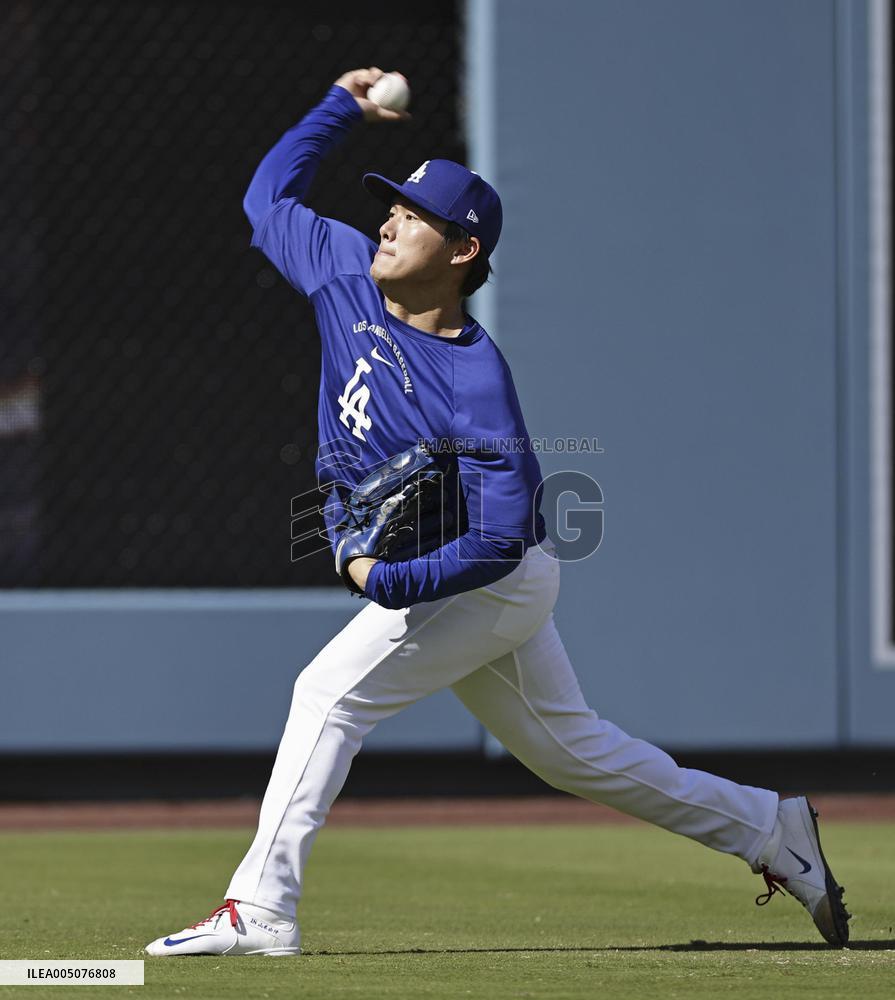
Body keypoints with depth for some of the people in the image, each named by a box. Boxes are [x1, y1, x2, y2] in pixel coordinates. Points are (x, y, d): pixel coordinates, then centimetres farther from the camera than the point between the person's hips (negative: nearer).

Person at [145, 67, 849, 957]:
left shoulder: (476, 384, -28)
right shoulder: (348, 271, -7)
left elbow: (499, 539, -30)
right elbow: (268, 197, 10)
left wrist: (390, 582, -37)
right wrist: (341, 107, 4)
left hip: (491, 583, -9)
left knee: (332, 690, -19)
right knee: (573, 750, 17)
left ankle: (260, 909, -21)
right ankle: (770, 829, 27)